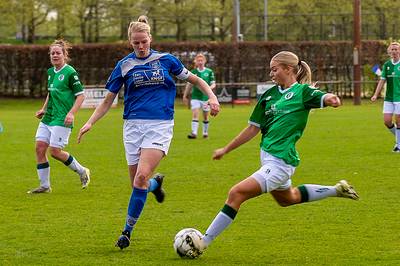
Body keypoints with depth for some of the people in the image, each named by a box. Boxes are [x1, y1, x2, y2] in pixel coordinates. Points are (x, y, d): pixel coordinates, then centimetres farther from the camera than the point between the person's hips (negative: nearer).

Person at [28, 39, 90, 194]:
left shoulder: (70, 72, -11)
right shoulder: (50, 72, 12)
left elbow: (81, 95, -11)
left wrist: (71, 113, -21)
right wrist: (43, 109, 16)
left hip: (62, 119, -8)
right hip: (48, 117, 8)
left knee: (55, 151, -10)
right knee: (40, 148, 0)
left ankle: (82, 172, 12)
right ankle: (45, 186, 9)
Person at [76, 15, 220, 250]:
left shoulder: (166, 60, 4)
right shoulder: (124, 66, 5)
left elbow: (194, 79, 15)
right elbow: (108, 101, 10)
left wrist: (212, 96, -2)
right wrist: (90, 122, -2)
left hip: (160, 125, -2)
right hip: (133, 125, 2)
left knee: (141, 177, -19)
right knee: (138, 182, 1)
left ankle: (128, 230, -9)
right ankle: (156, 182, 40)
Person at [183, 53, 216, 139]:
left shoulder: (209, 72, 2)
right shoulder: (193, 72, 5)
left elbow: (213, 84, 3)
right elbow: (189, 84, 11)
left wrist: (210, 88, -19)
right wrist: (185, 96, 9)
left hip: (206, 97, 0)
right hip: (195, 97, 0)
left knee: (205, 116, 8)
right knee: (195, 114, -13)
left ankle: (205, 132, 23)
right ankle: (194, 133, -19)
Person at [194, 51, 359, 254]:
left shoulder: (302, 91, -9)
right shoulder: (269, 95, 9)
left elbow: (323, 98, -27)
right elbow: (254, 128, 15)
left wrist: (331, 99, -52)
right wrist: (225, 150, 18)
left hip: (280, 162, -9)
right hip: (268, 157, 9)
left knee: (236, 193, -17)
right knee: (287, 199, 31)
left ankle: (204, 242, -13)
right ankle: (336, 190, 43)